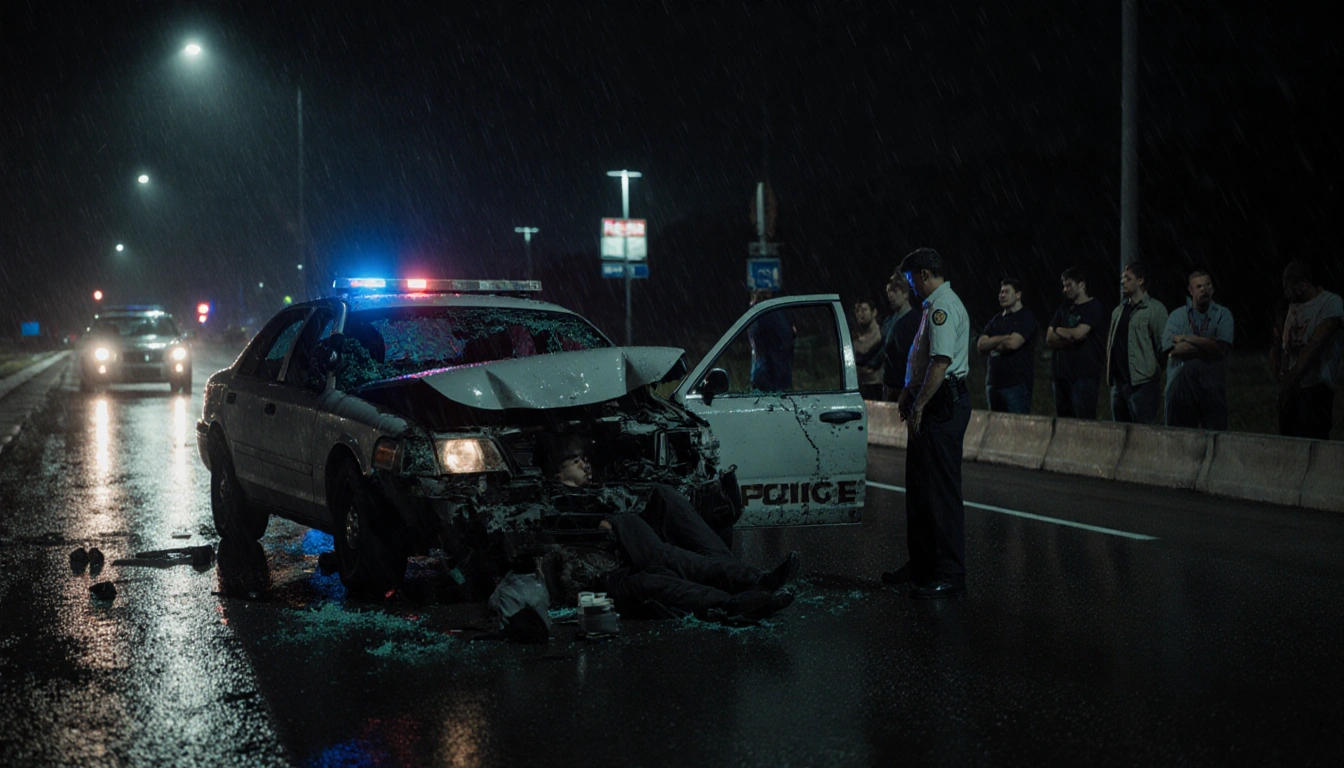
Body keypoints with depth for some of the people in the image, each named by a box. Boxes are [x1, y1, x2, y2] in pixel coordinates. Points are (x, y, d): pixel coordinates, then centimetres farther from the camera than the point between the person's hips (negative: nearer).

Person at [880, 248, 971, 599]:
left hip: (942, 405, -11)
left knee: (941, 490, -8)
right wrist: (909, 392, 20)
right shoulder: (935, 306, 19)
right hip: (934, 404, 11)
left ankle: (950, 574, -5)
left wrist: (918, 406, -23)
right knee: (919, 486, 16)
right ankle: (921, 564, 25)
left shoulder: (943, 307, -15)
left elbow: (941, 362, -24)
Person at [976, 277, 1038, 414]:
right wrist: (1003, 339, -9)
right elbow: (980, 346, 6)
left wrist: (993, 344, 0)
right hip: (994, 382, 7)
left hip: (1017, 383, -7)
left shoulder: (1026, 319, -2)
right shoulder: (996, 320, 18)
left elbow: (1013, 343, -17)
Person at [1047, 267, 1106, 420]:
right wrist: (1070, 336, -7)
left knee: (1084, 421, -11)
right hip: (1061, 375, 6)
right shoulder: (1064, 310, 18)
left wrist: (1059, 330, 4)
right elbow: (1049, 339, 8)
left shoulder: (1093, 307, 0)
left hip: (1084, 375, -6)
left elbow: (1079, 333, -13)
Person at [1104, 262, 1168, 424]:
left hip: (1142, 384, -8)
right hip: (1119, 382, 8)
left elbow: (1163, 345, -9)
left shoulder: (1155, 309, -5)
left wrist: (1154, 369, -7)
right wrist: (1110, 372, 11)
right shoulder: (1119, 311, 18)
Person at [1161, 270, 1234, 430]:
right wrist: (1208, 346, -9)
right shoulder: (1176, 316, 9)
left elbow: (1222, 349, -9)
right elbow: (1172, 349, -9)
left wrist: (1186, 338, -8)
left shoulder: (1223, 315, 7)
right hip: (1180, 390, 1)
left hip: (1212, 391, -1)